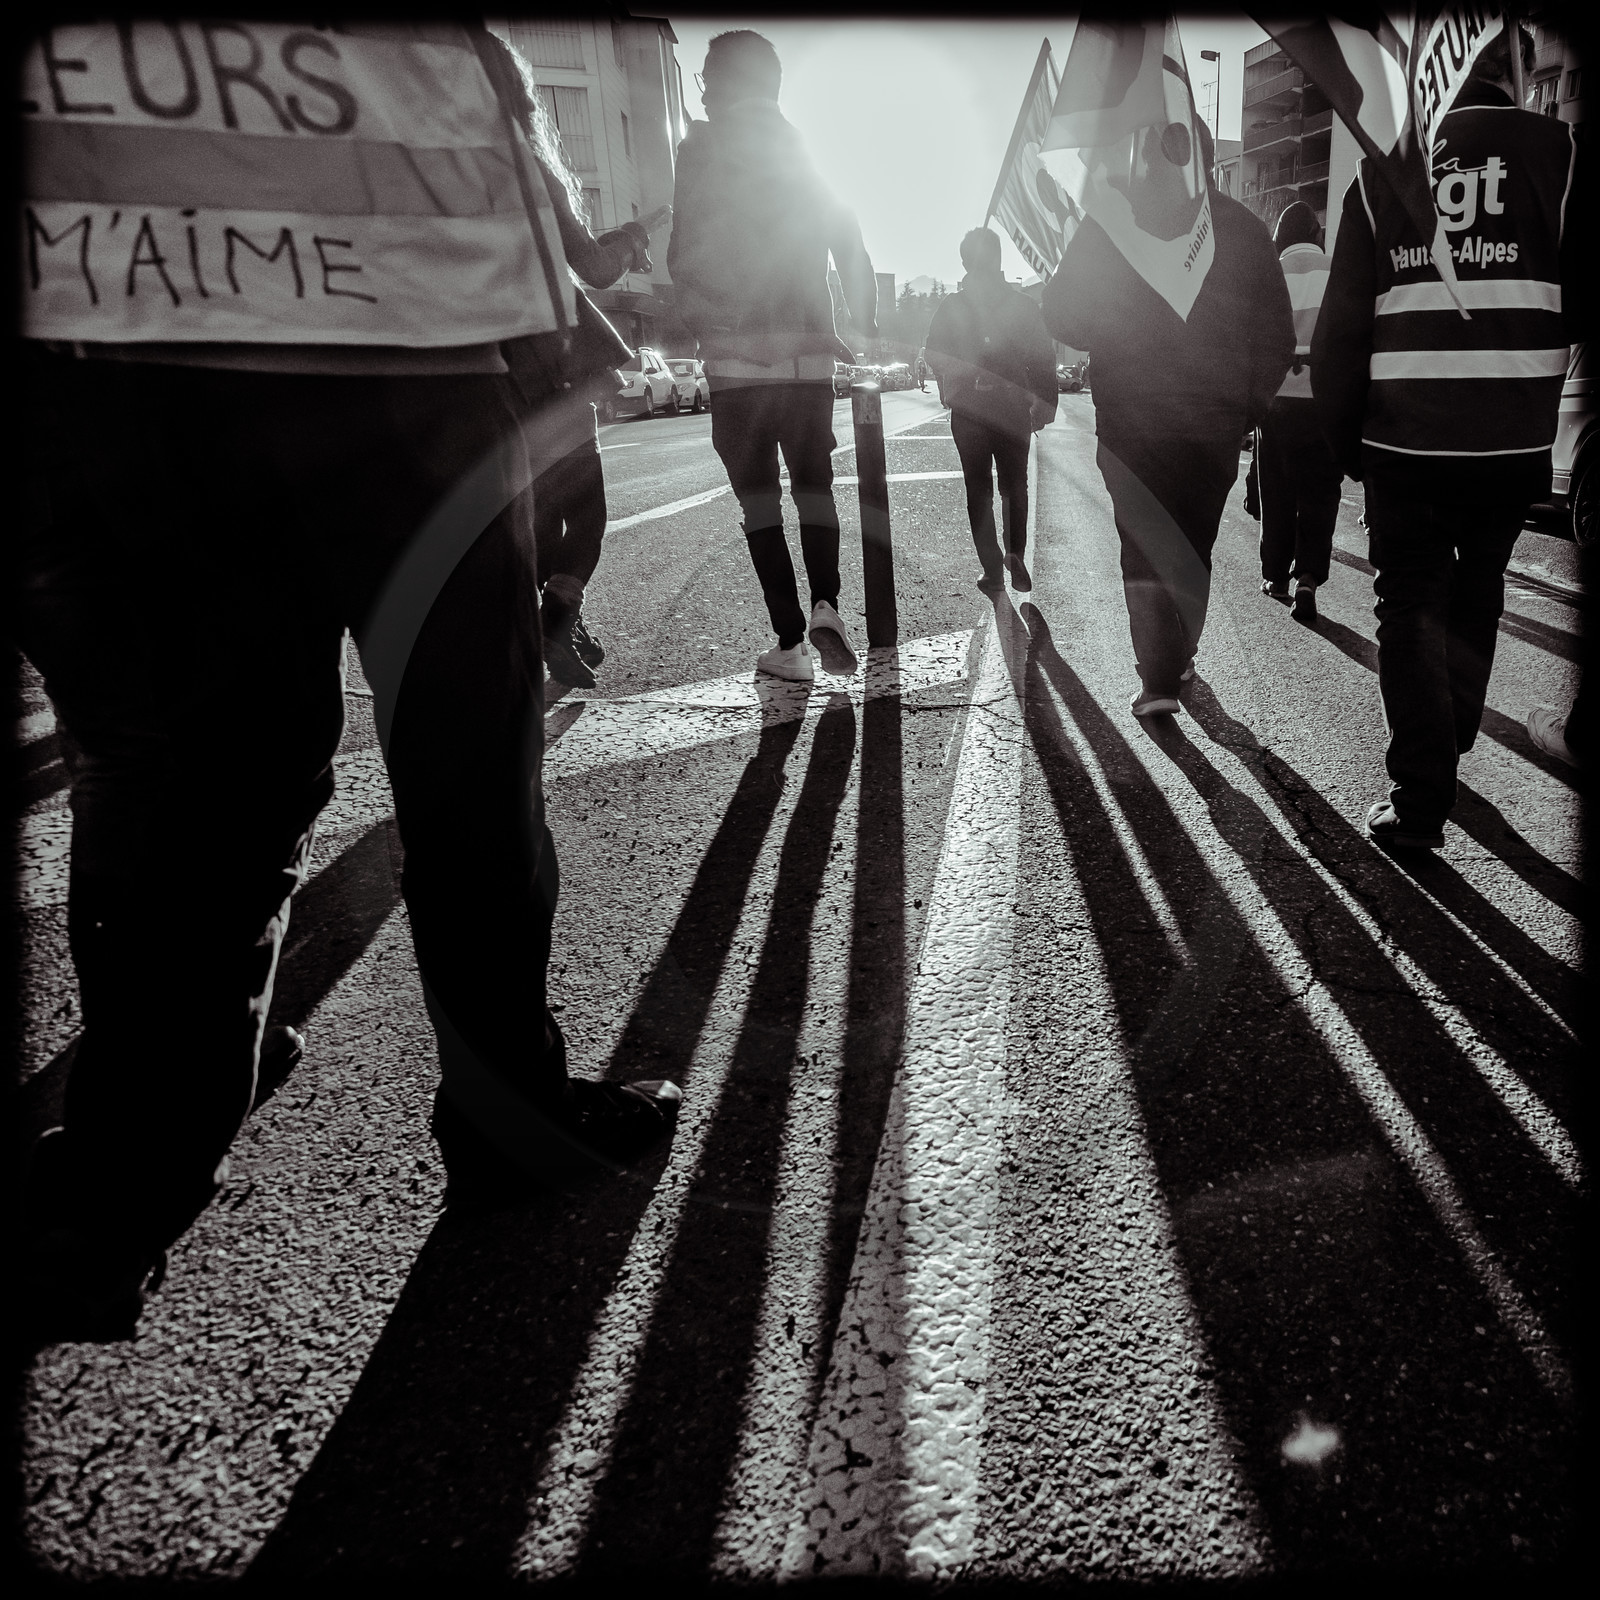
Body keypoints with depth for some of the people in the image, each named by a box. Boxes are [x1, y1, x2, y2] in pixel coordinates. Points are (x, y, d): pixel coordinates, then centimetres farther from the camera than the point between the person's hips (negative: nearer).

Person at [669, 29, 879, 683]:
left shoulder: (701, 151, 2)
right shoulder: (803, 155, 13)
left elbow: (684, 257, -4)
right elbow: (851, 248, 11)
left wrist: (700, 321, 9)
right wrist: (868, 325, 17)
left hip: (737, 358, -3)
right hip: (808, 354, 3)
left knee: (758, 497, 3)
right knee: (813, 482, 15)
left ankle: (790, 643, -1)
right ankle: (826, 601, -9)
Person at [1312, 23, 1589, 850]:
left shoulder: (1382, 168, 3)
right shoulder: (1557, 153, 1)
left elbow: (1340, 323, 1)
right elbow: (1581, 306, 0)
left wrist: (1344, 438, 8)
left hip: (1405, 437, -1)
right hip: (1516, 438, 1)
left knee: (1410, 605, 5)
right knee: (1477, 587, 21)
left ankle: (1419, 799, 0)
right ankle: (1449, 742, 31)